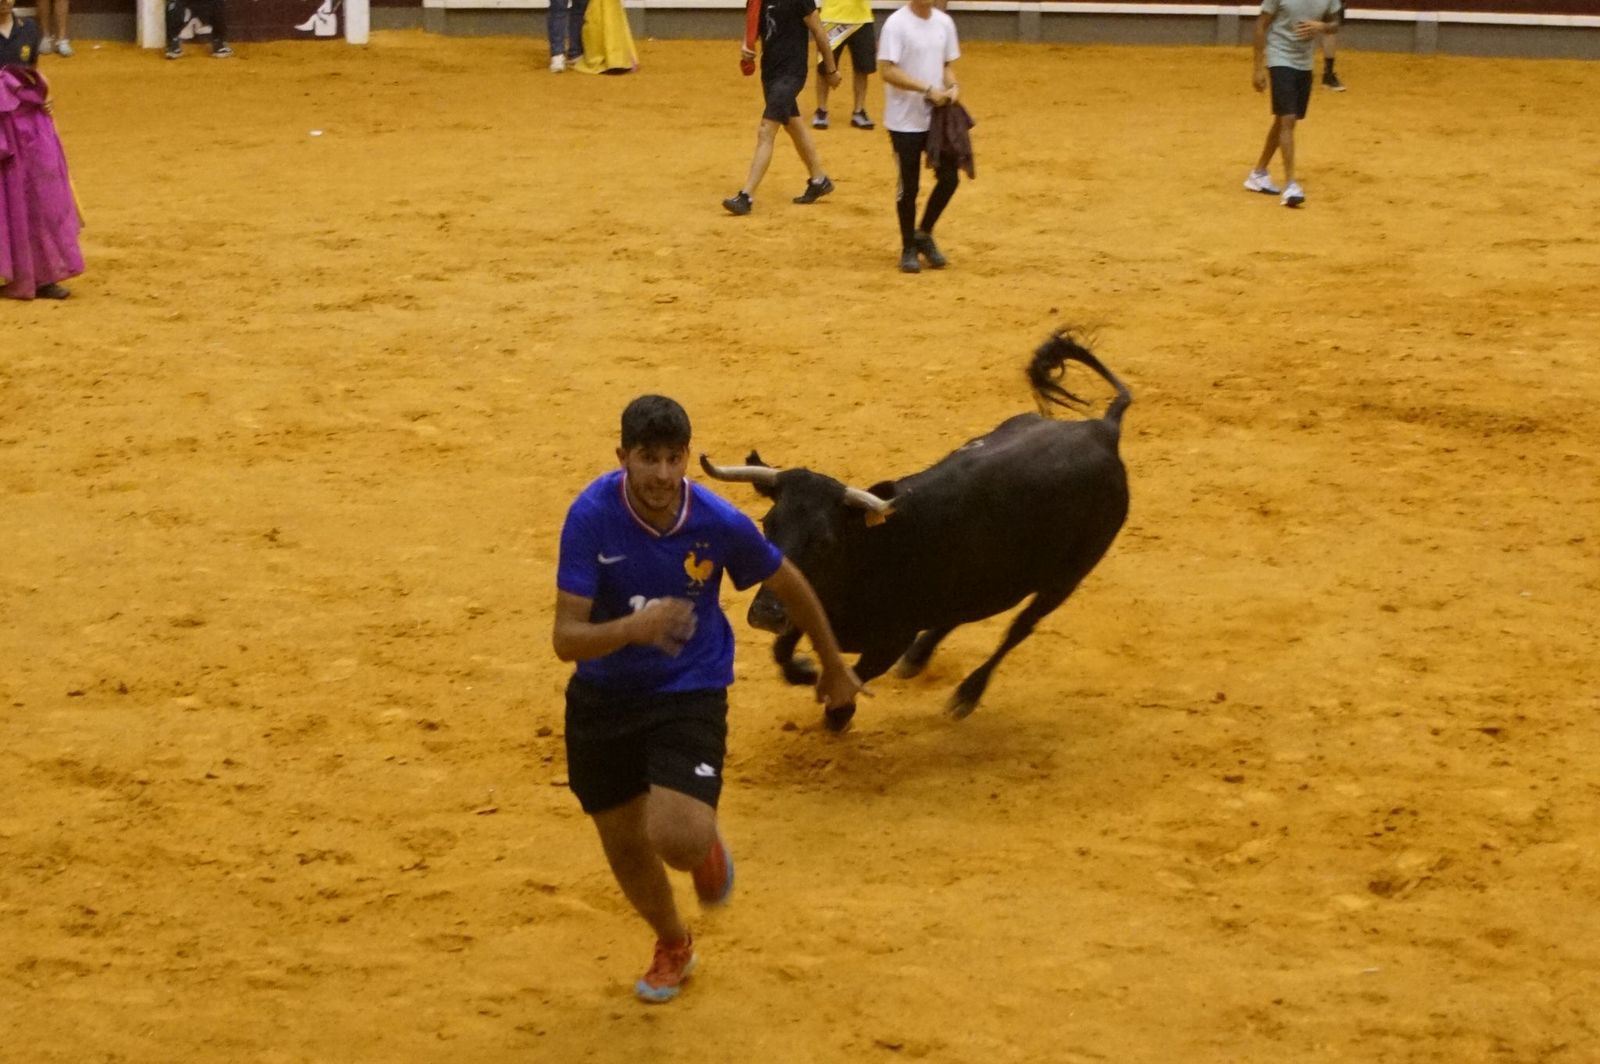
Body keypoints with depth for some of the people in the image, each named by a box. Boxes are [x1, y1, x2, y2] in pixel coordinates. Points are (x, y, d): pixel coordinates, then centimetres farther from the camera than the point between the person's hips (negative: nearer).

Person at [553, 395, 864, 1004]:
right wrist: (633, 628, -46)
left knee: (677, 840, -22)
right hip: (602, 698, 2)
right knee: (623, 845, 15)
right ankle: (672, 946, 47)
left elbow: (789, 586, 2)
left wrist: (834, 665, 15)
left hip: (690, 694, -2)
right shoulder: (592, 517, -22)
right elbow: (565, 639, -25)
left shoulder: (721, 524, -19)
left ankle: (706, 847, 19)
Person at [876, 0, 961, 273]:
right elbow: (887, 71, -18)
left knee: (949, 177, 2)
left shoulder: (944, 23, 5)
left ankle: (924, 234, 23)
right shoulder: (896, 24, -13)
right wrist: (928, 90, -23)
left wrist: (952, 85, -7)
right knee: (908, 185, 3)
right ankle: (908, 248, 19)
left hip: (938, 117, 5)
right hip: (905, 120, -5)